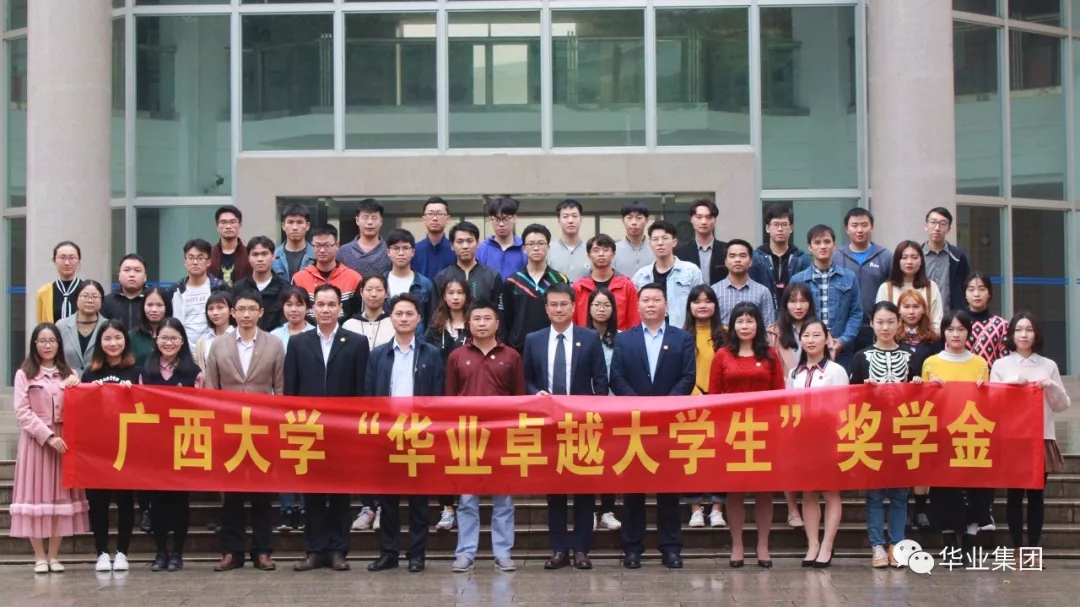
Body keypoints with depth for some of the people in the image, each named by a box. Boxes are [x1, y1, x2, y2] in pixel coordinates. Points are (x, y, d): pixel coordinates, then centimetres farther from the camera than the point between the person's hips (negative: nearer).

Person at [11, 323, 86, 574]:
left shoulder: (69, 374, 13)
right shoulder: (24, 374, 2)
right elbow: (22, 413, -6)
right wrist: (47, 436, -15)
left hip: (63, 440, 3)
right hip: (35, 440, -3)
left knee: (59, 495, 3)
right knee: (35, 494, -3)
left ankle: (54, 556, 10)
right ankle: (39, 556, 3)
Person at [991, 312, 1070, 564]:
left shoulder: (1048, 365, 8)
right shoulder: (1000, 365, 5)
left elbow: (1063, 405, 9)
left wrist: (1051, 387, -10)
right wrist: (1013, 385, -14)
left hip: (1041, 438, 1)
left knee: (1036, 494, 2)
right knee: (1015, 494, 0)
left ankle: (1034, 550, 8)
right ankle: (1018, 550, 5)